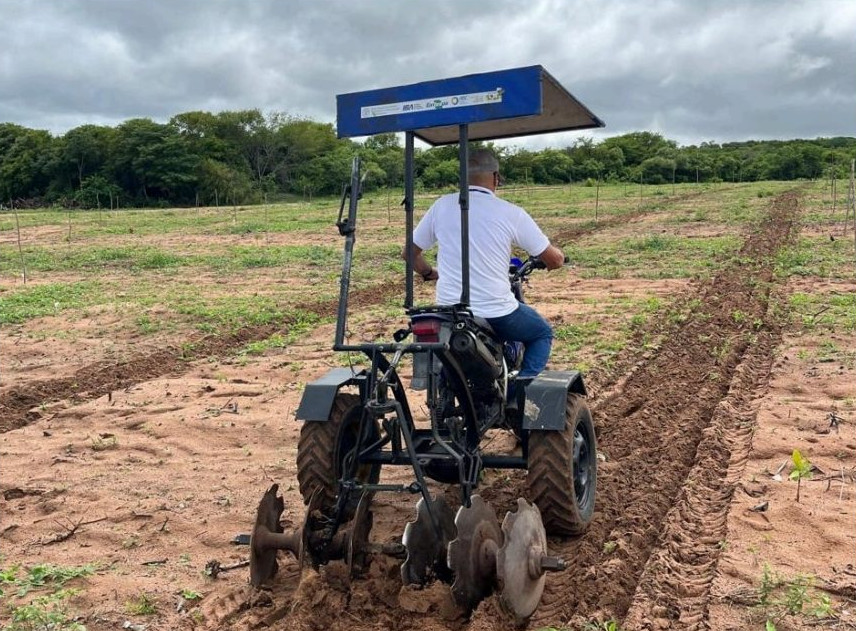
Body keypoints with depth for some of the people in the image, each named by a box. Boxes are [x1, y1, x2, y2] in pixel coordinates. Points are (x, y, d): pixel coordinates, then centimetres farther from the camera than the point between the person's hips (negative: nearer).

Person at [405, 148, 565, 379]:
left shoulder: (441, 206, 0)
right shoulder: (511, 213, -8)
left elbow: (410, 252, 8)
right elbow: (555, 260, -2)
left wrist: (429, 273, 28)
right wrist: (548, 260, 22)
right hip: (496, 313, -3)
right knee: (542, 333, 23)